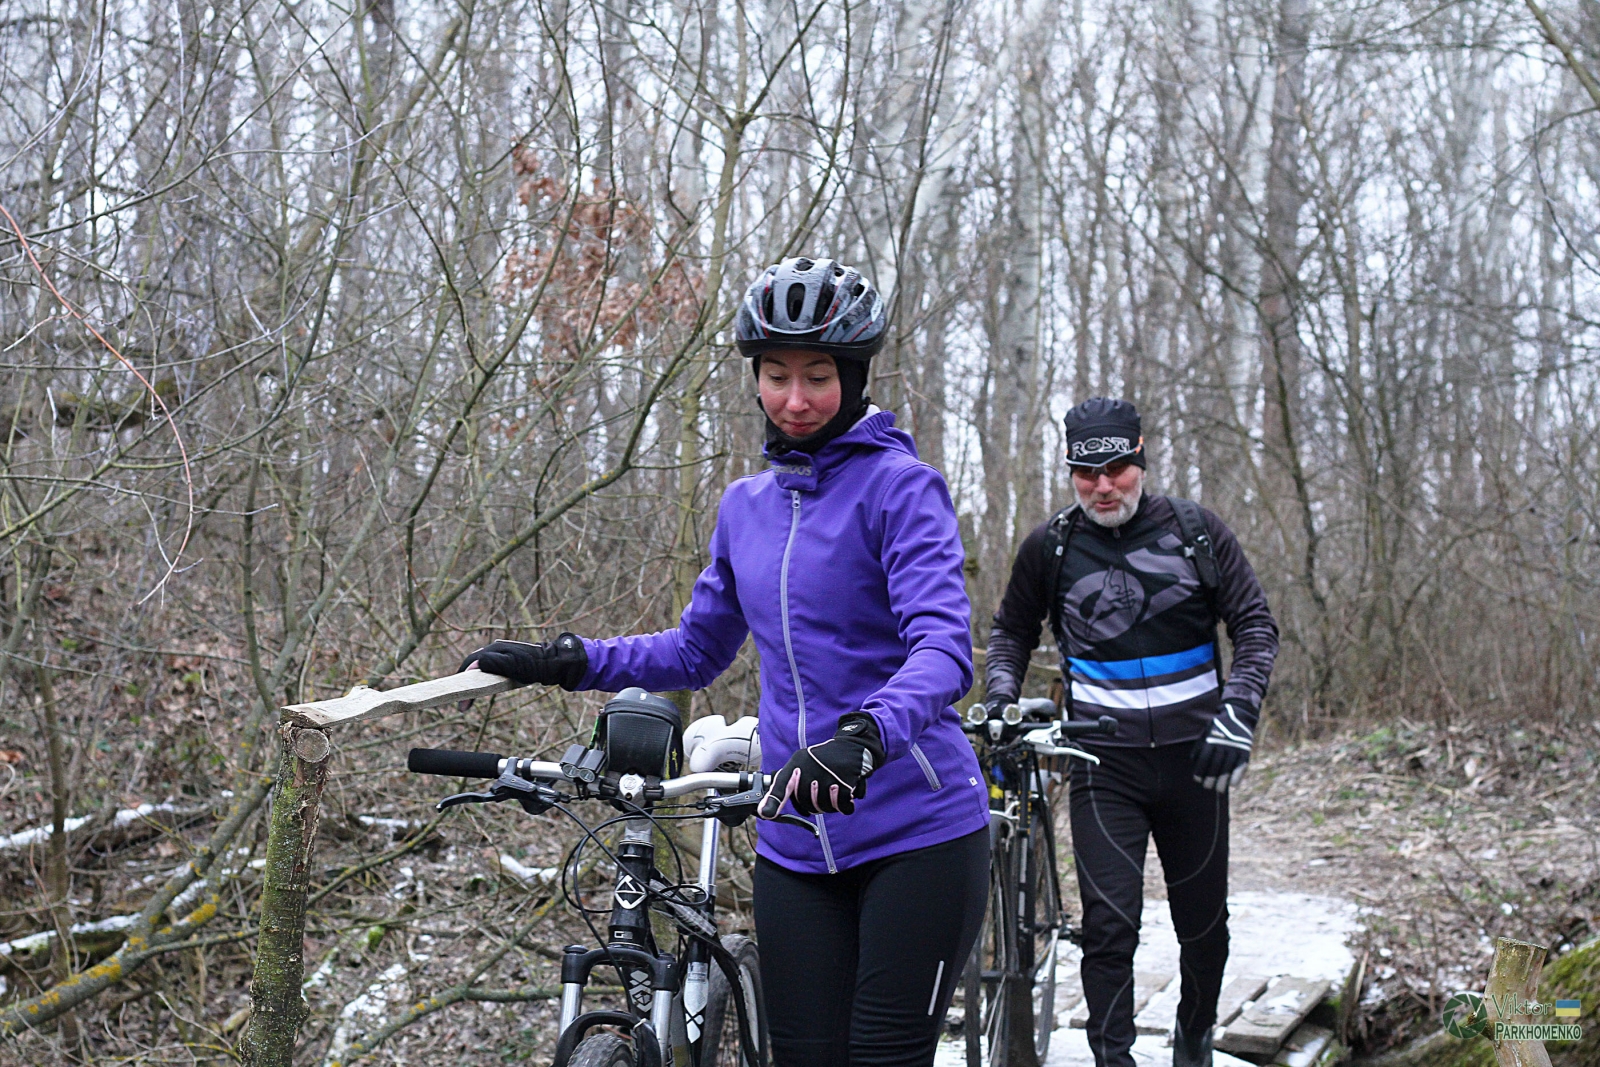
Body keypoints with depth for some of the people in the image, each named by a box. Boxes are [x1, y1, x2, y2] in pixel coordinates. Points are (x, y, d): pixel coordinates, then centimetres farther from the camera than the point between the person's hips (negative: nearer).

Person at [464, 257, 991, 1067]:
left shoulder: (898, 485, -8)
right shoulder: (746, 505, 12)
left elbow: (942, 647, -21)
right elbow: (696, 651, 22)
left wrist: (864, 737, -39)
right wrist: (570, 661, 10)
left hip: (918, 837, -5)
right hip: (796, 842, 5)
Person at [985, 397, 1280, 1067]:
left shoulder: (1196, 531, -1)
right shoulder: (1049, 548, 1)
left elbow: (1255, 624, 2)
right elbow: (1013, 630, 16)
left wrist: (1236, 715, -12)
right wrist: (1000, 697, -1)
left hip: (1193, 758, 1)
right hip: (1104, 764, -1)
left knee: (1203, 923, 12)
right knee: (1109, 926, -11)